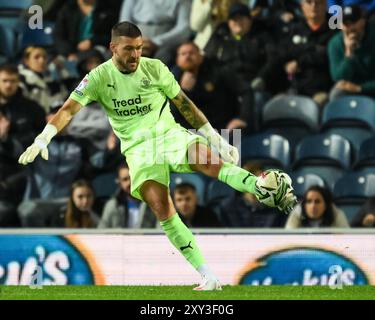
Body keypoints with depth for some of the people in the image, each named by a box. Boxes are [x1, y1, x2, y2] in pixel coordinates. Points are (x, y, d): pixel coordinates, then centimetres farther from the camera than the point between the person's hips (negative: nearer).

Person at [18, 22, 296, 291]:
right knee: (162, 209, -22)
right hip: (138, 149, 0)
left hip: (169, 134, 0)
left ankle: (275, 193, -44)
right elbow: (69, 109, -7)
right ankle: (209, 278, -21)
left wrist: (218, 141, 11)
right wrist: (42, 141, -22)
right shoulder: (99, 77, -1)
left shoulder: (154, 68, 1)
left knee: (208, 161, -34)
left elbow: (185, 105, 10)